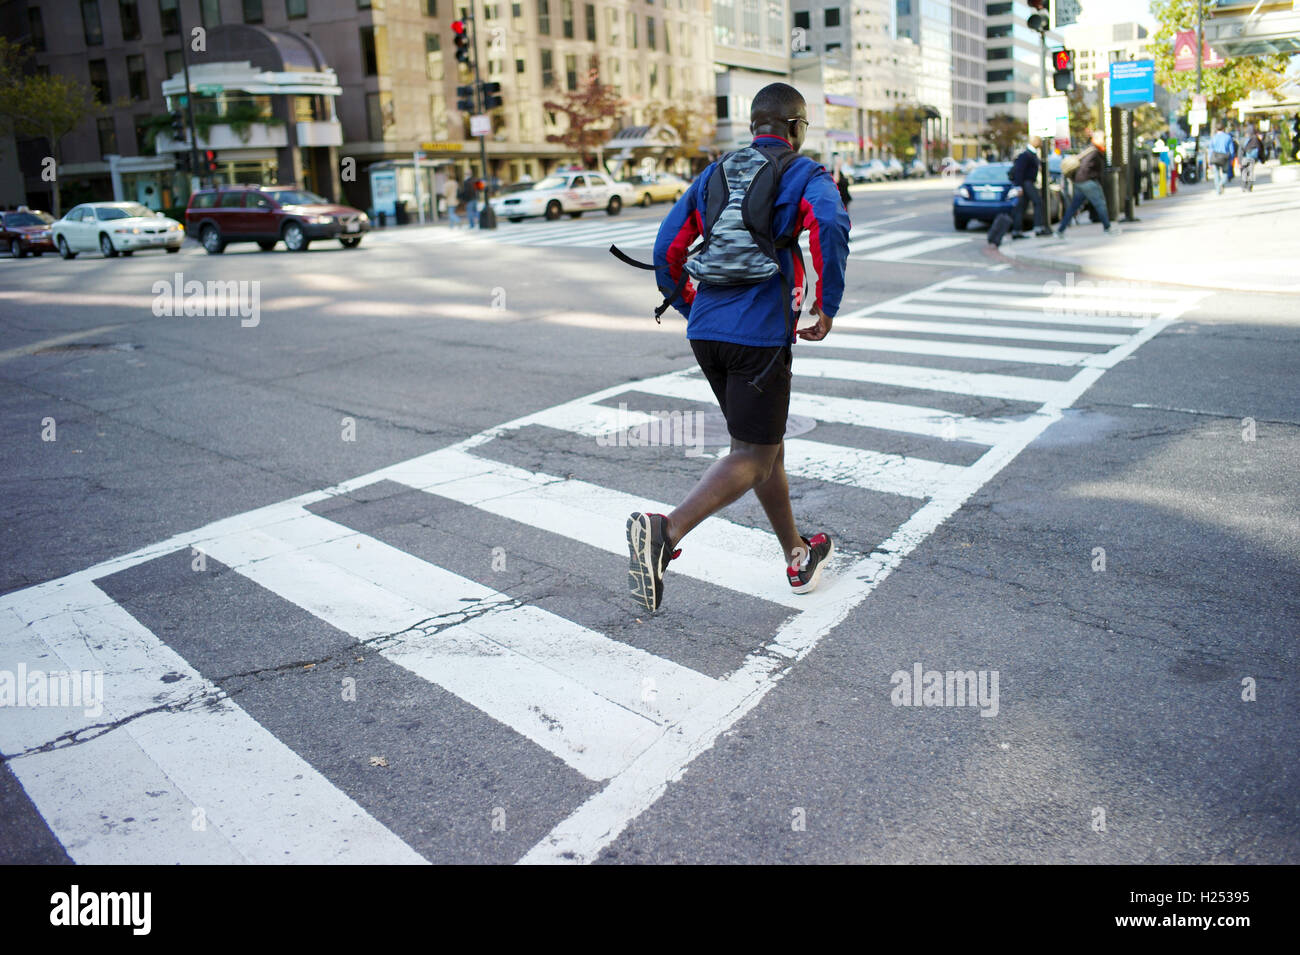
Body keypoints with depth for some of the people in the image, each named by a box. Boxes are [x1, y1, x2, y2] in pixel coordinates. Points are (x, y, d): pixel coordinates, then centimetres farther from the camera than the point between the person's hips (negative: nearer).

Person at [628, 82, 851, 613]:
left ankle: (798, 559, 31)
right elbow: (829, 225, -21)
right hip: (760, 335, -7)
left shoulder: (713, 174, 18)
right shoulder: (805, 175, 2)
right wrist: (827, 307, -11)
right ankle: (665, 532, -23)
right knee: (752, 459, 0)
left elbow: (666, 251, 12)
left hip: (706, 331, 7)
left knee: (766, 443, 19)